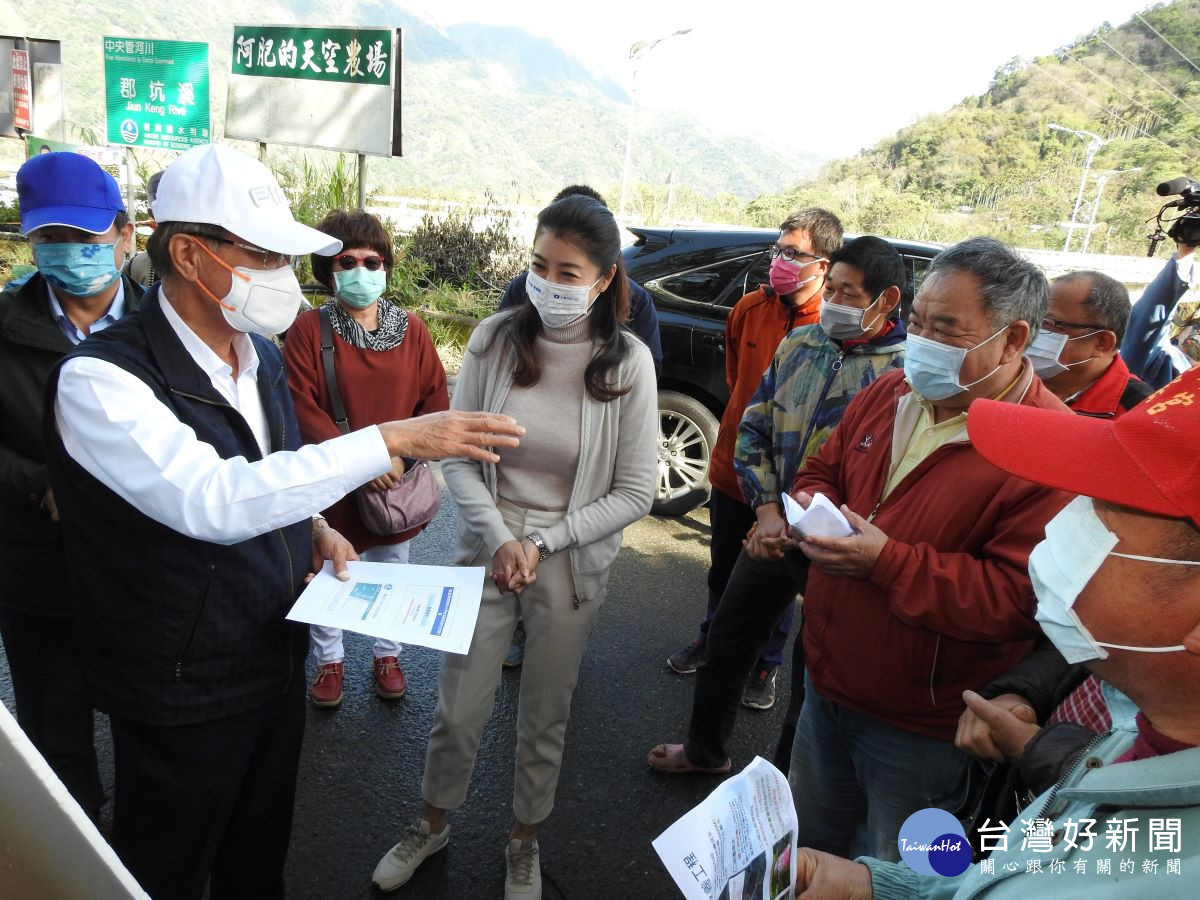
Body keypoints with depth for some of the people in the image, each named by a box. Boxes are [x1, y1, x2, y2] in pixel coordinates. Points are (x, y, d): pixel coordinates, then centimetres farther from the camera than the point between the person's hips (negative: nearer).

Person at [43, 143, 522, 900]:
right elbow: (214, 501, -38)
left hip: (278, 660, 7)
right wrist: (392, 439, -40)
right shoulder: (98, 380, -24)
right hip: (183, 696, -6)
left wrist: (314, 527, -4)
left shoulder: (263, 354, 0)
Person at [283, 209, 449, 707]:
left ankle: (387, 654, 41)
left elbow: (435, 398, -2)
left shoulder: (412, 329, -2)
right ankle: (329, 660, 38)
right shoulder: (308, 329, -9)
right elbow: (301, 406, -15)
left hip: (396, 485, 2)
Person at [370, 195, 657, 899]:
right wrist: (499, 538, -17)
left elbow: (635, 494, -10)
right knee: (459, 711, 13)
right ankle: (433, 826, 44)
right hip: (488, 547, 1)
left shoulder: (627, 363, -13)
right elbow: (458, 456, -6)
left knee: (545, 720, 17)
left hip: (571, 562, 0)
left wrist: (542, 542, -13)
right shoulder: (495, 338, -10)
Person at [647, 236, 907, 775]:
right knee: (726, 644, 18)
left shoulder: (904, 372, -15)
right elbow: (753, 430, 5)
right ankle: (704, 750, 42)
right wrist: (767, 510, -8)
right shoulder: (798, 344, 2)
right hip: (770, 529, 6)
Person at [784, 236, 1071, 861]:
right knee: (808, 843, 29)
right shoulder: (888, 395, 0)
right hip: (826, 684, 7)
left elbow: (1022, 597, -28)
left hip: (920, 726, -6)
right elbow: (823, 469, 12)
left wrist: (888, 563, -30)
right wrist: (813, 504, -10)